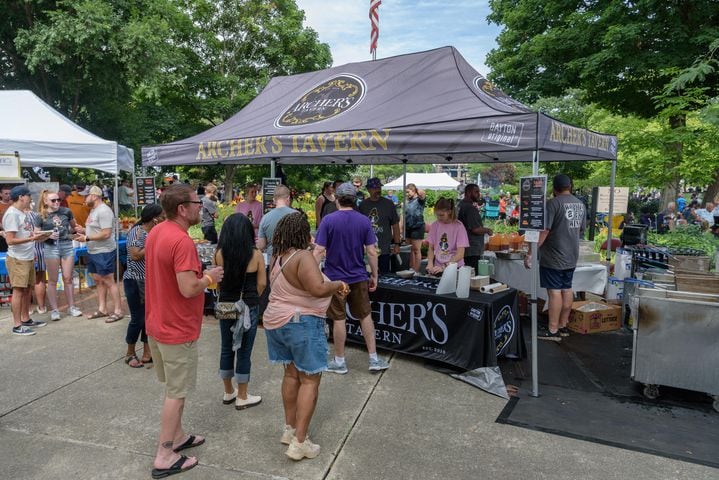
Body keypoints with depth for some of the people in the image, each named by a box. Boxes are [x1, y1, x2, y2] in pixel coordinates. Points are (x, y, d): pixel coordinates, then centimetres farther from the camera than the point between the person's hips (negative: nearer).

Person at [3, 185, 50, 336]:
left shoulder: (21, 213, 12)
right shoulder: (12, 214, -15)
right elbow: (10, 240, -20)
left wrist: (38, 236, 8)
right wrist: (32, 238, -24)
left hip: (28, 258, 9)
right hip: (17, 259, -9)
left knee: (27, 289, 14)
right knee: (18, 290, -4)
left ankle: (26, 319, 25)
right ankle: (17, 326, 2)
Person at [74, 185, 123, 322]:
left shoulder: (104, 211, -17)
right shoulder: (93, 210, 15)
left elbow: (106, 233, -23)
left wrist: (87, 238, -18)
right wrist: (83, 230, 5)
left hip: (104, 253, -10)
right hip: (93, 252, 10)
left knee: (109, 281, -6)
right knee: (98, 280, 14)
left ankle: (118, 311, -1)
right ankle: (102, 309, 22)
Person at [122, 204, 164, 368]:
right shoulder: (137, 231, -13)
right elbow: (135, 255, -23)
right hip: (135, 282, -7)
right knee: (138, 319, 0)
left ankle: (147, 352, 21)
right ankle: (130, 353, 19)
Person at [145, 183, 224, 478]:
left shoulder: (156, 233, 5)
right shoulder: (182, 242, -26)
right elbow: (188, 289, -30)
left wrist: (198, 273, 10)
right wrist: (209, 278, -12)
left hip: (157, 324, 10)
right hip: (177, 329, -9)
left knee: (172, 387, 22)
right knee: (176, 393, 4)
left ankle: (177, 436, 36)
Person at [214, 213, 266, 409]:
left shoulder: (220, 254, -8)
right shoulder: (256, 255, -11)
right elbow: (262, 283, -5)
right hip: (249, 307, -2)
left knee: (226, 348, 16)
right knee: (244, 351, 7)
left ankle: (229, 392, 31)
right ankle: (242, 397, 18)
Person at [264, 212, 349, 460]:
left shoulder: (278, 258, 7)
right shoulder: (303, 257, -20)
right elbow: (319, 289, -32)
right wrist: (338, 285, -13)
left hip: (276, 321, 9)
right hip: (302, 323, -9)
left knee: (292, 374, 19)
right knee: (310, 380, 1)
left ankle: (289, 429, 28)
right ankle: (299, 442, 3)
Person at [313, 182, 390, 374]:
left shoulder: (329, 220, -10)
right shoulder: (364, 221, -3)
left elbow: (319, 251, -13)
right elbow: (371, 252, -3)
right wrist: (374, 275, 7)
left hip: (335, 278, -2)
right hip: (359, 277, 2)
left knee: (339, 319, 7)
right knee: (365, 316, 14)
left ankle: (339, 362, 20)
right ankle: (374, 359, 20)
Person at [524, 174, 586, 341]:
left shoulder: (553, 203, -14)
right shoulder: (580, 204, 10)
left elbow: (544, 231, -19)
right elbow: (580, 230, 18)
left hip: (554, 257, -8)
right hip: (571, 257, 8)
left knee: (554, 291, -4)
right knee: (567, 289, 14)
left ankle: (553, 331, 1)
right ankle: (563, 326, 23)